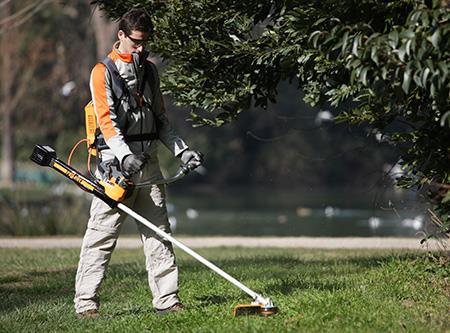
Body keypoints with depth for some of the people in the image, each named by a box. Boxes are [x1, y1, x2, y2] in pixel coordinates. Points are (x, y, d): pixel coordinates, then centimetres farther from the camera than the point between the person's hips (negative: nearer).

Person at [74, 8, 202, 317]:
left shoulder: (149, 70, 16)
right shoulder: (103, 71, -4)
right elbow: (106, 119, -14)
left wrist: (182, 149, 13)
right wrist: (124, 154, -27)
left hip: (148, 161, 6)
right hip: (117, 162, -6)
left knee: (159, 231, 5)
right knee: (102, 233, -7)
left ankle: (166, 298, 8)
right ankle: (86, 301, -4)